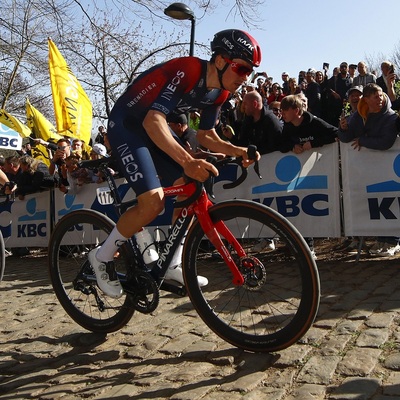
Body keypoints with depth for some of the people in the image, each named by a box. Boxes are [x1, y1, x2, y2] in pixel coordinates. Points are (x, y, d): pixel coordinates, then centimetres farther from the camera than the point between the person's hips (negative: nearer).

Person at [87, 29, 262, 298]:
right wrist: (187, 161, -53)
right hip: (126, 124, -8)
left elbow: (206, 136, 5)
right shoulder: (187, 71, -29)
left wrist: (237, 151, -13)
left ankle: (173, 265, 10)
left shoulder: (220, 92, -3)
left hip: (154, 126, 9)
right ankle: (103, 257, 1)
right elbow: (153, 120, -40)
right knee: (153, 200, -21)